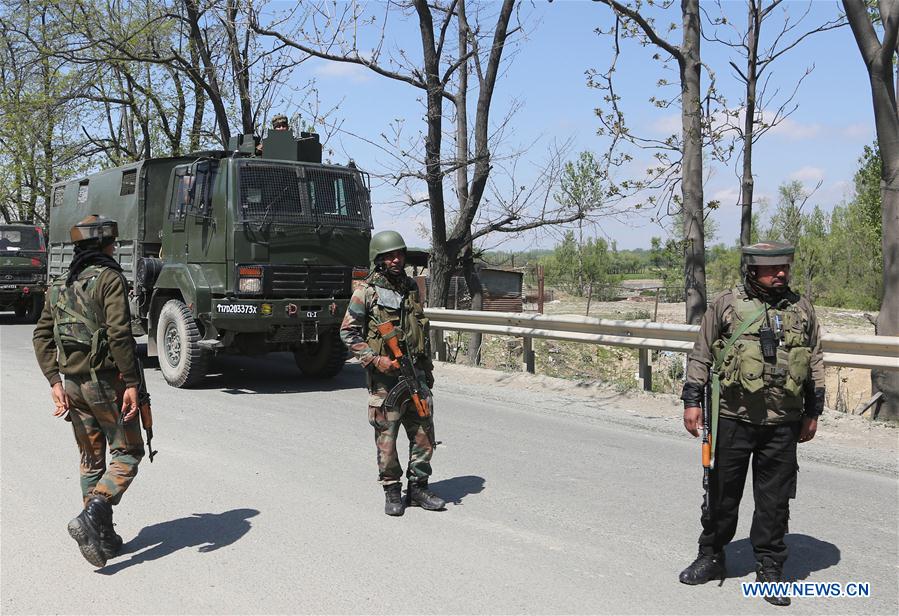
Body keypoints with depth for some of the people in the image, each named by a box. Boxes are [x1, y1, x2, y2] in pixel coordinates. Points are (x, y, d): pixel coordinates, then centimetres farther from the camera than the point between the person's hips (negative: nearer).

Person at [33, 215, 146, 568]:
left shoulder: (60, 285, 13)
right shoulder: (109, 278, -10)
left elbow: (42, 335, 10)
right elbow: (119, 334, -20)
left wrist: (55, 383, 8)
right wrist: (131, 383, -18)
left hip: (73, 383, 7)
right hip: (107, 382, -7)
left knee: (91, 460, 14)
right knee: (127, 453, 4)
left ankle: (103, 536, 19)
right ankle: (90, 518, -13)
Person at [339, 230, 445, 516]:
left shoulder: (411, 287, 12)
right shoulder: (366, 292, -5)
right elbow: (348, 332, -6)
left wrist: (428, 369, 19)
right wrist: (375, 359, -16)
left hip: (415, 373, 5)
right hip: (385, 376, -5)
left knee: (424, 433, 6)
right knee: (386, 436, 2)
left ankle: (418, 487, 20)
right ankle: (392, 491, 16)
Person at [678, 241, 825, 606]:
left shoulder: (802, 309, 9)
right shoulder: (725, 305, 0)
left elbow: (815, 363, 15)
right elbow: (700, 356, 4)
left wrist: (813, 412, 13)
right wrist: (692, 401, -1)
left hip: (783, 425, 2)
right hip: (733, 419, -2)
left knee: (774, 500, 7)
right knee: (722, 493, 9)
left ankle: (770, 569, 19)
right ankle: (711, 556, 26)